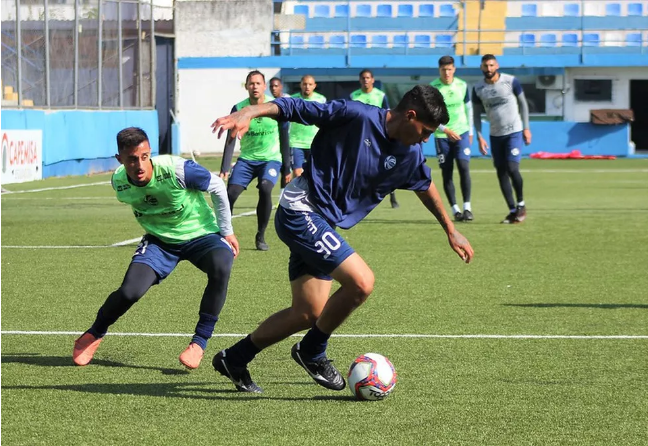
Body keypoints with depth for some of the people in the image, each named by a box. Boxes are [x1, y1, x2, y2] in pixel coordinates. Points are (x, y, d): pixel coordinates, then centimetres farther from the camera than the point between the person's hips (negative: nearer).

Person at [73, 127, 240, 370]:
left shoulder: (177, 170, -30)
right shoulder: (119, 183, -15)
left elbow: (217, 186, -11)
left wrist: (226, 231, -3)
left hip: (201, 234, -3)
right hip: (160, 241, 3)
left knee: (220, 266, -38)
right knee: (130, 291, -21)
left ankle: (199, 342, -23)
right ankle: (94, 334, 13)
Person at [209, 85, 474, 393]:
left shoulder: (410, 155, 4)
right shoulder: (356, 116, -17)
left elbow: (425, 186, 25)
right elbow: (294, 108, -17)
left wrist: (451, 231, 33)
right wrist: (248, 113, -32)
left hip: (324, 224, 9)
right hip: (301, 210, -9)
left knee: (309, 314, 9)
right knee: (361, 282, -19)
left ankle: (234, 359, 26)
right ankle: (312, 351, 2)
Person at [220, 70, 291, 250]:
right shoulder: (238, 109, -6)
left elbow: (284, 140, 1)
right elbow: (230, 141, -6)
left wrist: (286, 169, 1)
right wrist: (224, 169, -16)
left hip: (271, 159, -2)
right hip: (247, 159, 2)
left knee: (265, 188, -29)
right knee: (230, 193, -16)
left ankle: (261, 237, -13)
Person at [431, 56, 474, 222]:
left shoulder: (462, 86, 2)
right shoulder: (432, 88, -8)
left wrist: (470, 131, 15)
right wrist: (445, 130, -17)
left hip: (461, 133, 1)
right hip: (442, 136, -1)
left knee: (464, 167, -13)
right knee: (446, 172, 1)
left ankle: (467, 207, -8)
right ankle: (455, 210, 8)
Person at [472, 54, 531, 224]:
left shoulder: (510, 81, -9)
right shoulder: (478, 88, -1)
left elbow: (523, 103, 1)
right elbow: (476, 113, 8)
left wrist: (526, 128, -1)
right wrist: (479, 136, 0)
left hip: (514, 132, -4)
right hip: (495, 135, 4)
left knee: (512, 168, -15)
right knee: (501, 172, 3)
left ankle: (521, 205, 5)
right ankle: (512, 211, 11)